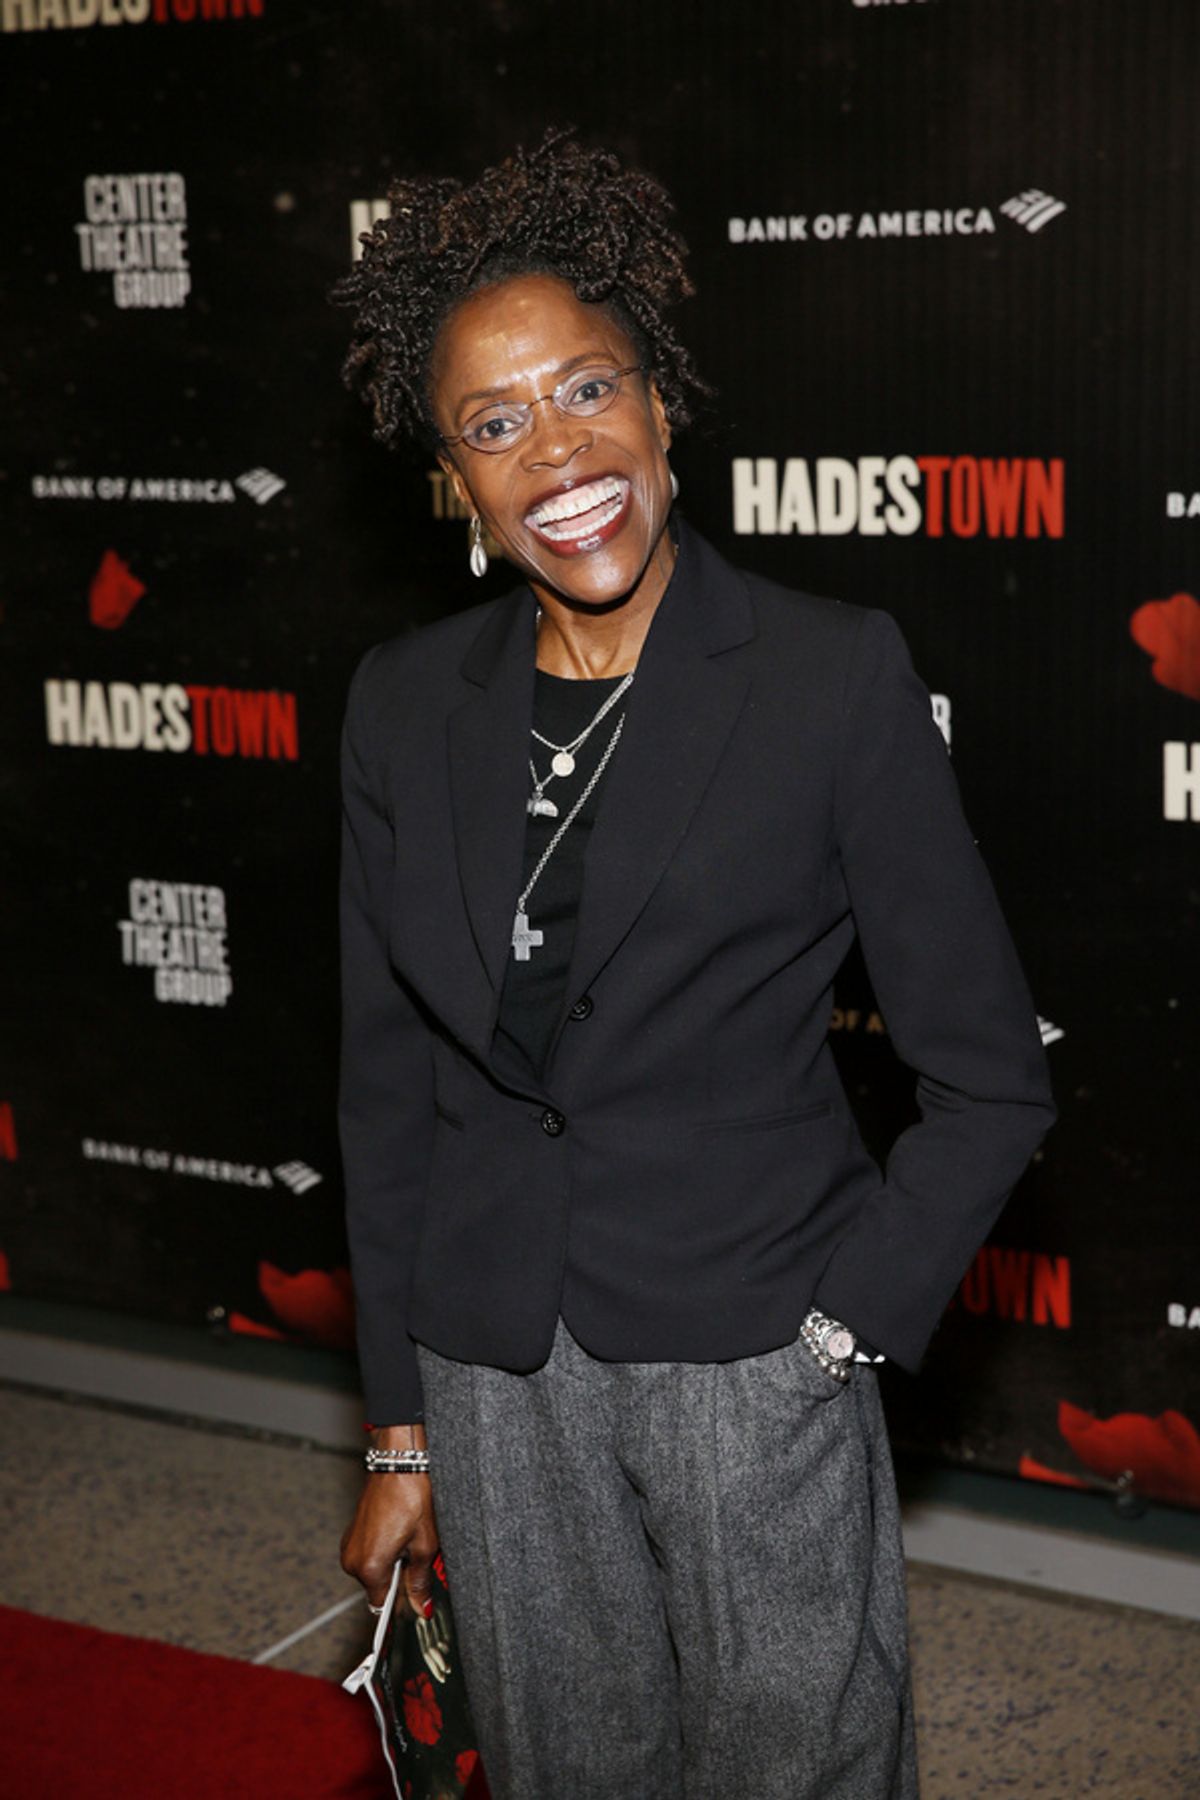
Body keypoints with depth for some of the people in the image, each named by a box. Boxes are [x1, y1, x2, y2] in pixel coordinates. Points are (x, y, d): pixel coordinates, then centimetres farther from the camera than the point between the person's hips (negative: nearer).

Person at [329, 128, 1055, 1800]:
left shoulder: (835, 675, -8)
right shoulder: (408, 703, 3)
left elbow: (993, 1077, -5)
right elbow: (389, 1082, 8)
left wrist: (843, 1331, -10)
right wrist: (401, 1429, 9)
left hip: (754, 1367, -3)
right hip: (499, 1383, 4)